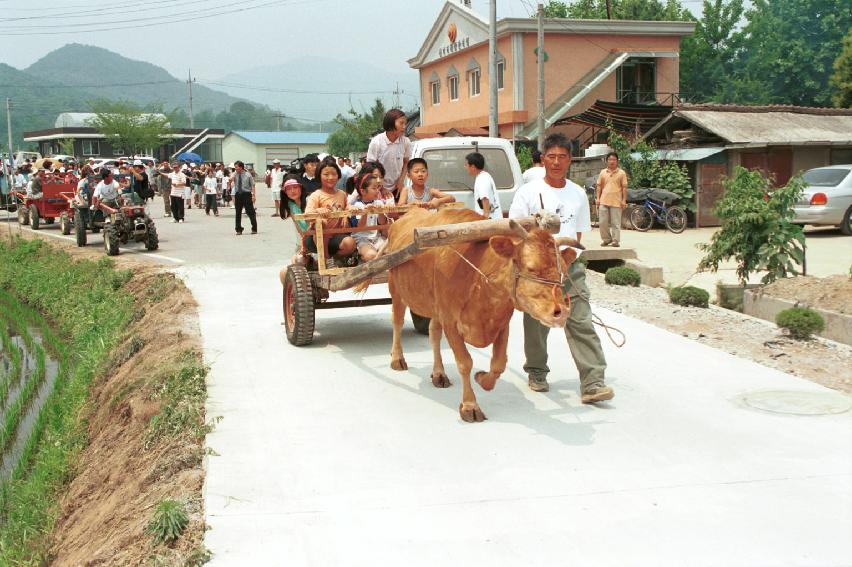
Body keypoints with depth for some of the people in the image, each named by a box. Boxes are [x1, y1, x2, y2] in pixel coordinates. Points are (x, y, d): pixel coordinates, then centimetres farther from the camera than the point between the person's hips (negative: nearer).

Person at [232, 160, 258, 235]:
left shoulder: (248, 175, -2)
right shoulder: (235, 175, 6)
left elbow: (252, 185, -2)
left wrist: (253, 195, -9)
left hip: (246, 194, -3)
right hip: (238, 195, 3)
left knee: (250, 212, 1)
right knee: (238, 213, 7)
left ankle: (254, 229, 10)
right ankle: (238, 230, 16)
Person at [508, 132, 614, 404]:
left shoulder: (578, 194, 10)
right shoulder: (528, 192, -2)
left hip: (569, 267, 3)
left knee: (581, 323, -7)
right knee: (537, 324, 7)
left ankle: (592, 383, -10)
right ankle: (537, 374, 28)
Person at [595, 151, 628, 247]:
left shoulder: (621, 173, 4)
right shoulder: (603, 172, 12)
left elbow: (624, 188, 2)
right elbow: (599, 186, 13)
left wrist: (624, 200, -5)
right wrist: (597, 198, 4)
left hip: (616, 202, -3)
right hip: (603, 201, 3)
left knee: (616, 223, -2)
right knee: (603, 222, 2)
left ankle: (616, 241, 4)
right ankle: (606, 239, 16)